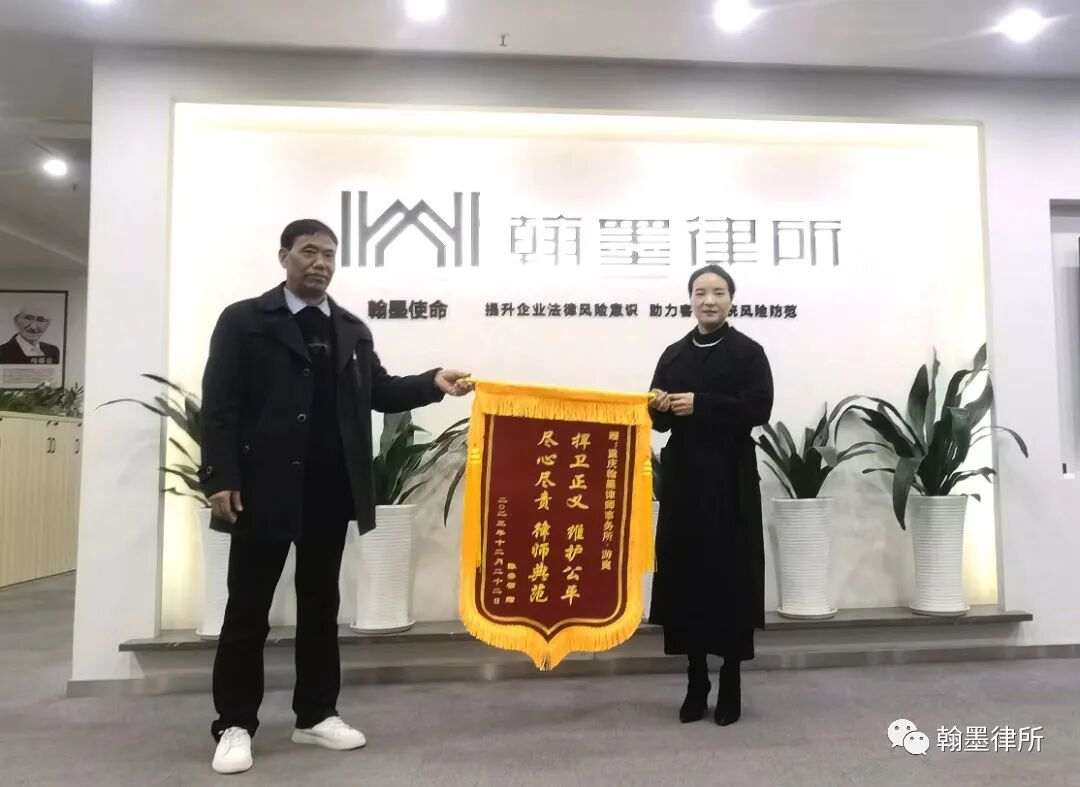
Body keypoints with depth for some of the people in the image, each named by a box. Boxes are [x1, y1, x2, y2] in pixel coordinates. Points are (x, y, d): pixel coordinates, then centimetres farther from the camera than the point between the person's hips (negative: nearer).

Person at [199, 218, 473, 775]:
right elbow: (219, 405, -6)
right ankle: (235, 725, 19)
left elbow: (379, 392, 10)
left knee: (321, 606, 13)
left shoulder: (353, 330, 13)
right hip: (264, 491, -4)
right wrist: (220, 479, -13)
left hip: (331, 495, 5)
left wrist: (433, 383, -6)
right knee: (248, 610, 6)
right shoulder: (243, 321, -1)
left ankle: (316, 715, 26)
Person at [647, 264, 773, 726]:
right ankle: (696, 684, 17)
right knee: (686, 577, 4)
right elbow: (661, 421, 12)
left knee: (729, 578, 0)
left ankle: (731, 686, 14)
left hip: (730, 480, -3)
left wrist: (700, 405, -17)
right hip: (683, 477, 4)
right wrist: (659, 408, -11)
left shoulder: (748, 352, 1)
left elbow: (759, 409, -11)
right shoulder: (673, 355, 12)